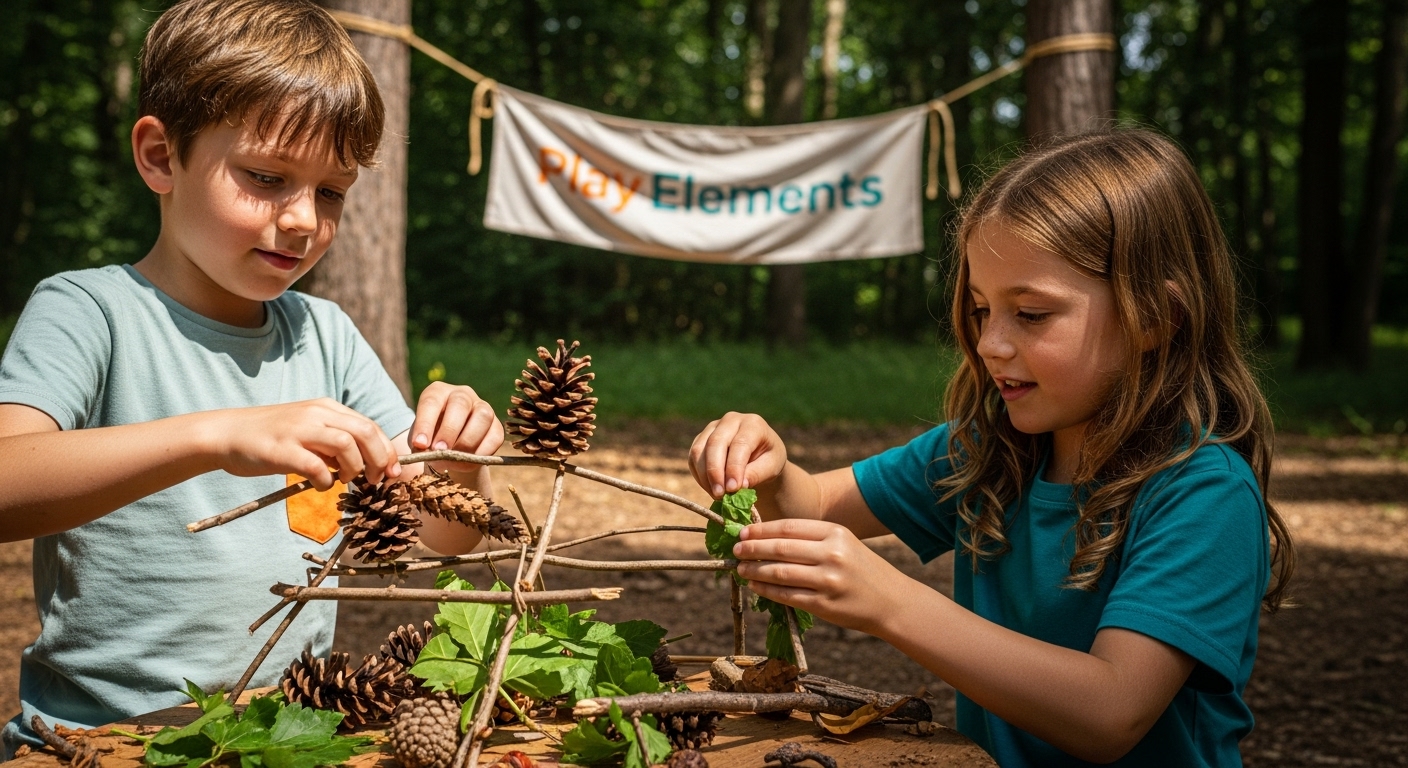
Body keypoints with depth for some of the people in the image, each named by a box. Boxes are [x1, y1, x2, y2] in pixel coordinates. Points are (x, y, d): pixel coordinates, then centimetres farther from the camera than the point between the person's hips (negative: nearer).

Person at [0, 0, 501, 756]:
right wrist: (218, 437, -33)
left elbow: (444, 538, 12)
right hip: (101, 732, -3)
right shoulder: (88, 312, -5)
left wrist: (459, 460, -9)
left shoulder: (324, 333, 9)